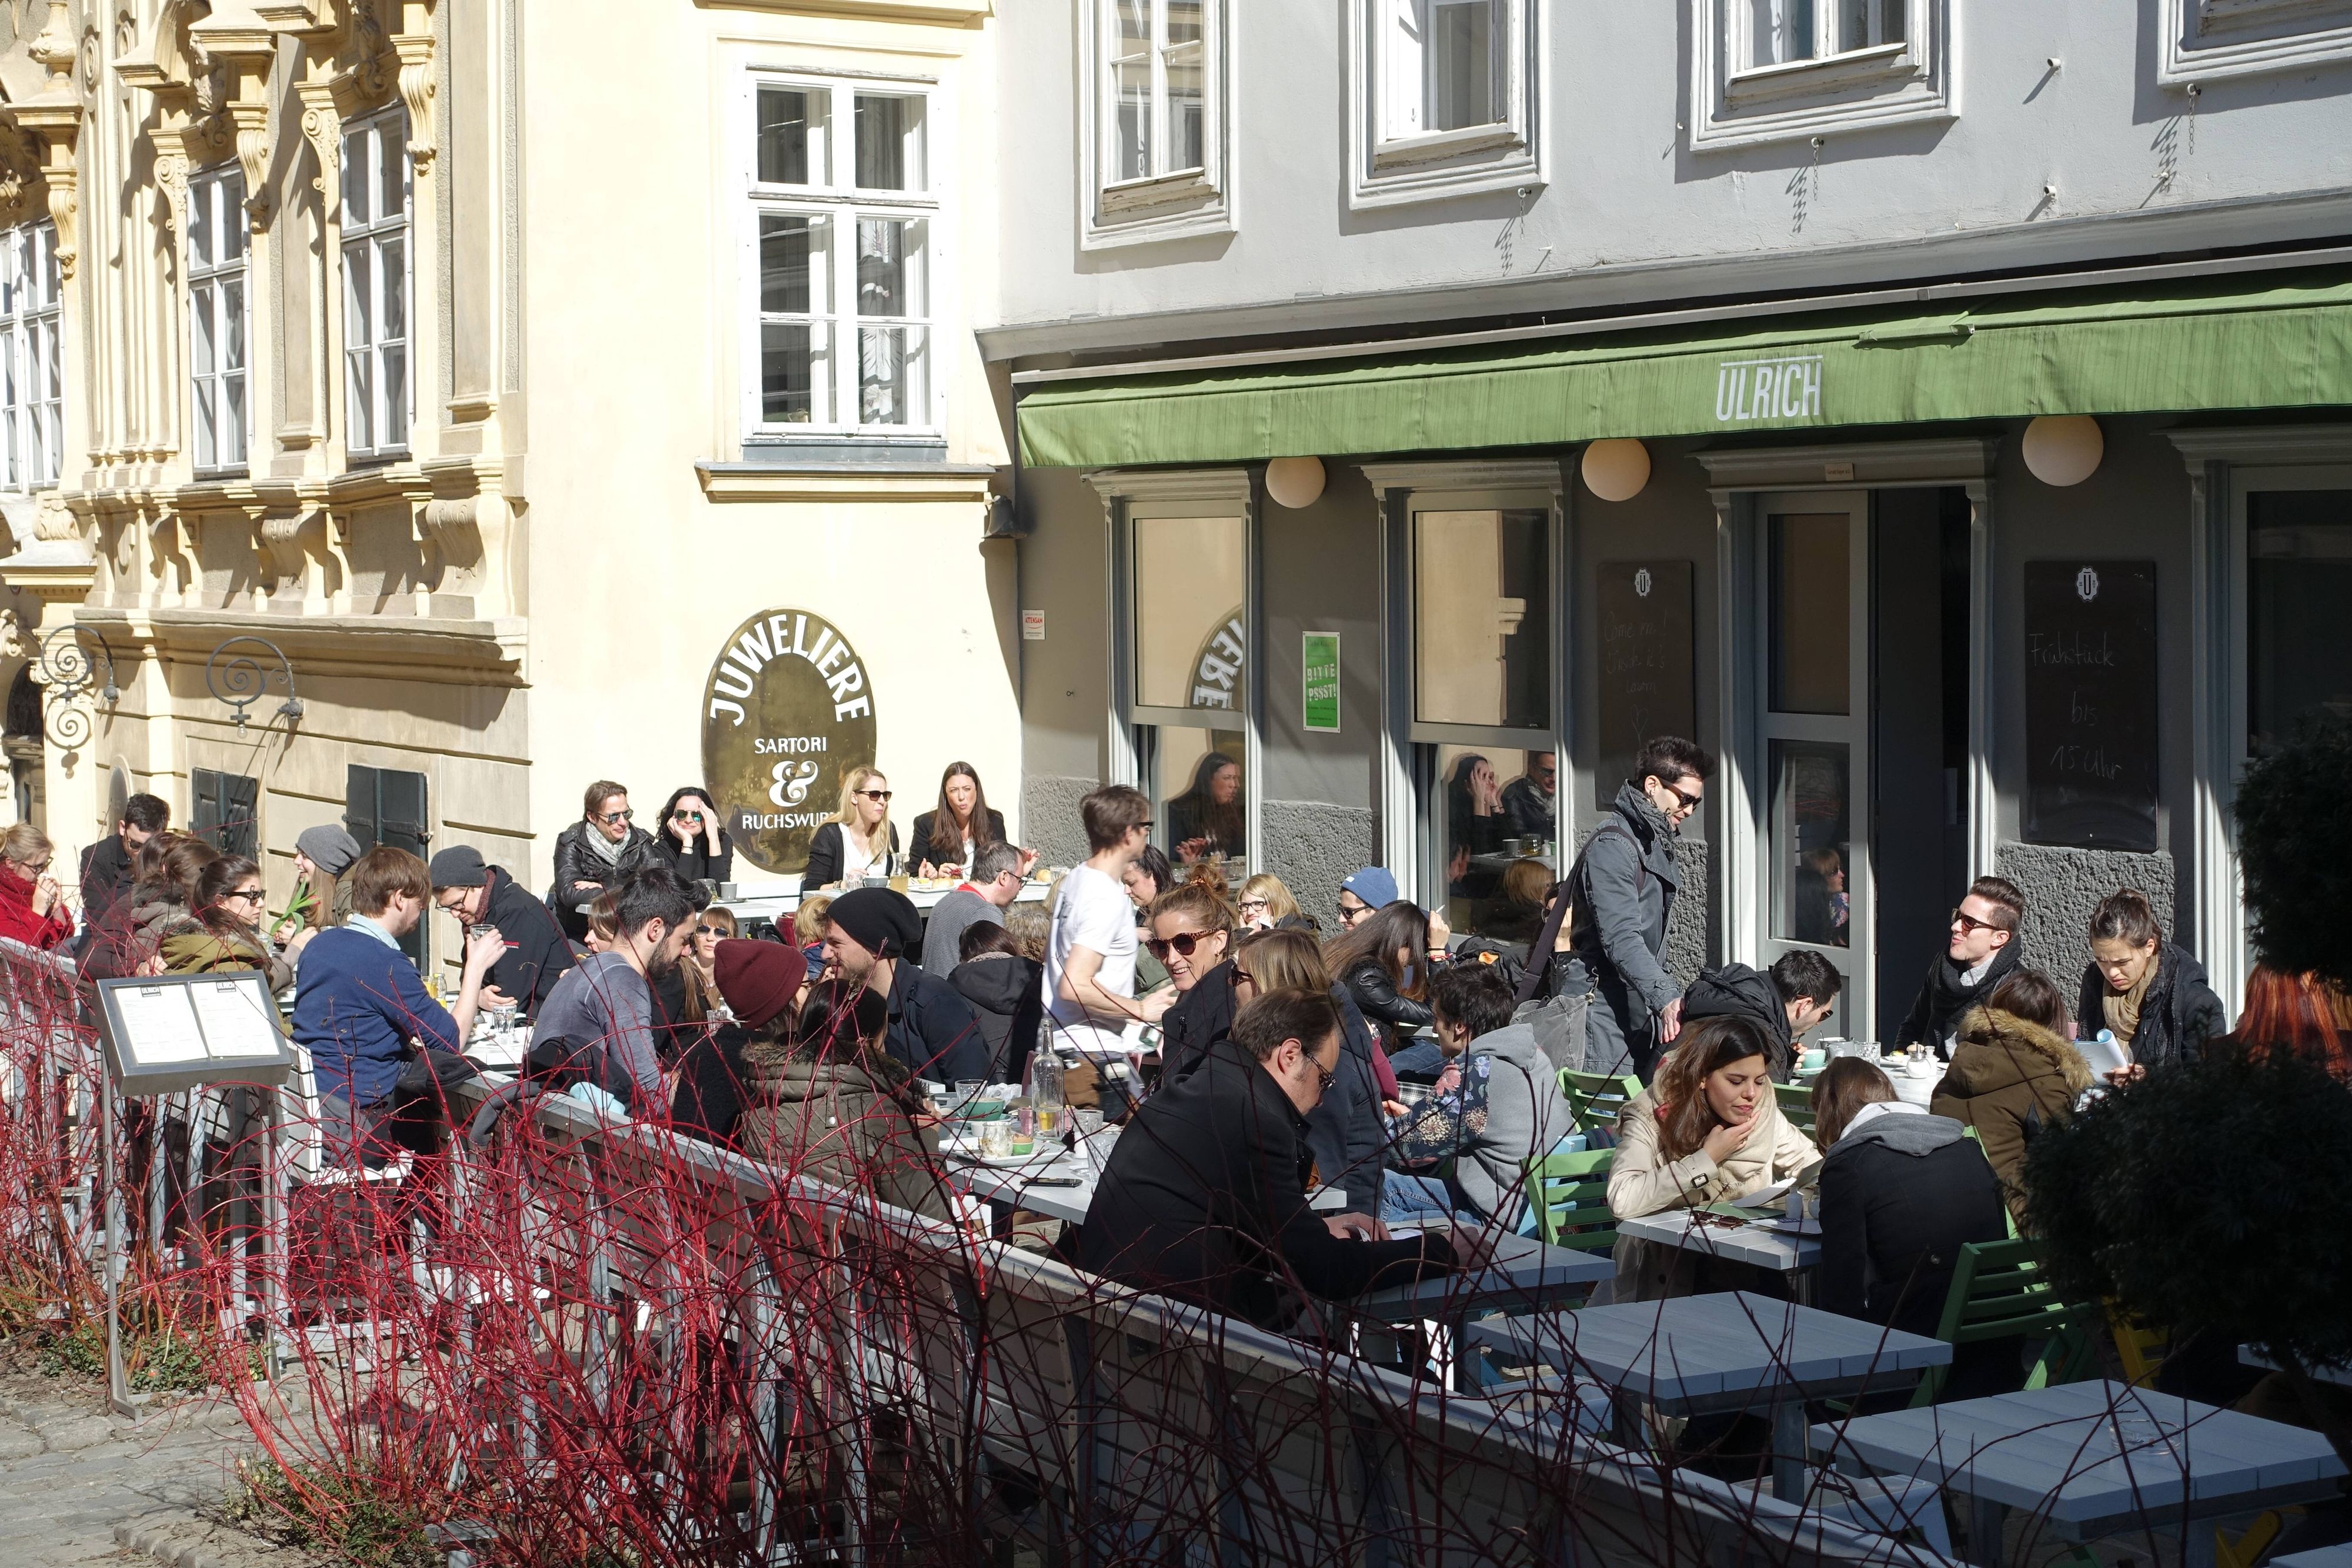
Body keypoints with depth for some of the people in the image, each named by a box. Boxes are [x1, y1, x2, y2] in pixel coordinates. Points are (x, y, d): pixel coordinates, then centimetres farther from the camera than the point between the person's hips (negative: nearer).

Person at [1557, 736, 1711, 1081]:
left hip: (1639, 1006, 10)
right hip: (1602, 1000, -10)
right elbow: (1621, 938, -24)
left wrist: (1668, 998, 16)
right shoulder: (1613, 844, -13)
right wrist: (1665, 997, -34)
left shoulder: (1657, 842, 20)